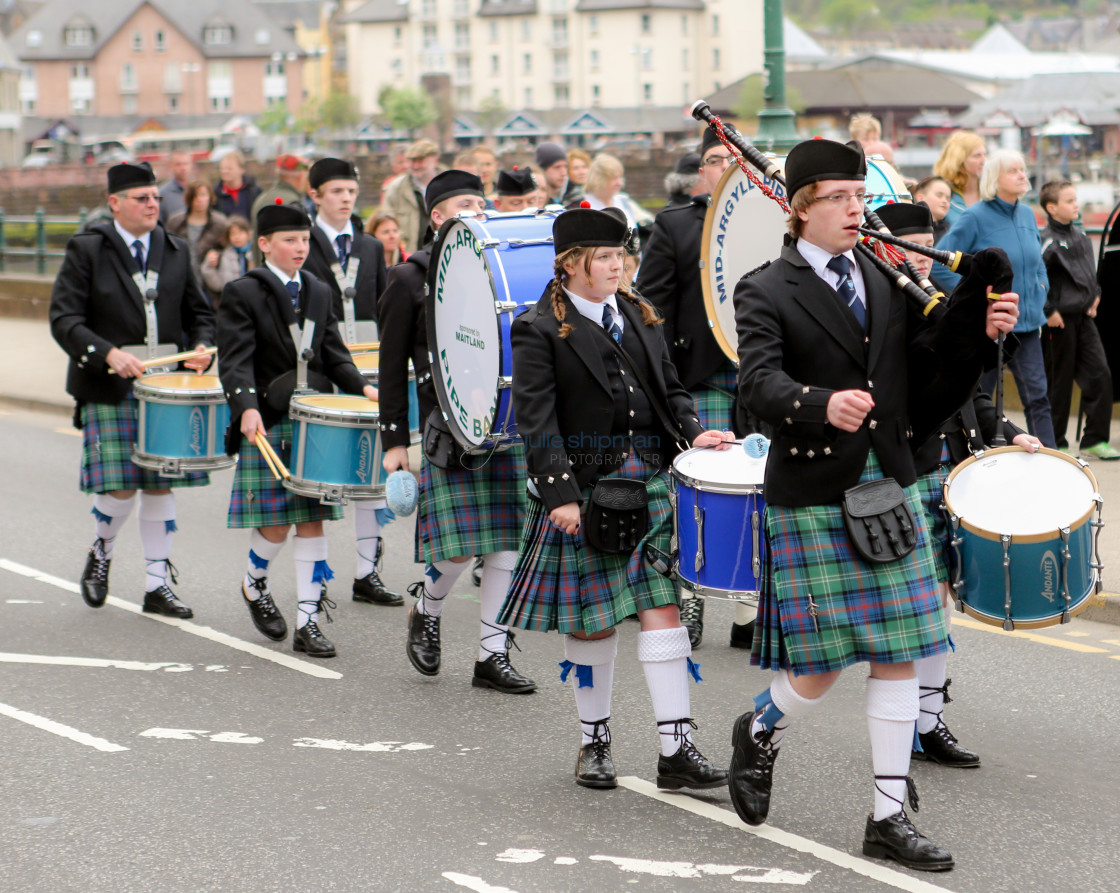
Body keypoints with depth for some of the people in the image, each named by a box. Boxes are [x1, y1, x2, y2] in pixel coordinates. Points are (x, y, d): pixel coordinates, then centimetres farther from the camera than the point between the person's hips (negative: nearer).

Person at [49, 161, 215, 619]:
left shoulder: (176, 252, 12)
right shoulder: (86, 250, -2)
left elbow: (199, 313, 18)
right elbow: (64, 319, -9)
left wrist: (201, 346, -3)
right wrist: (109, 354, -22)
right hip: (109, 390, -4)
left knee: (161, 484, 5)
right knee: (120, 487, -9)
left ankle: (157, 585, 12)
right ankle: (100, 554, 21)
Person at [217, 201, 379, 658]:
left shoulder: (319, 293, 14)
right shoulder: (242, 294, -4)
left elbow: (333, 354, 12)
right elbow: (236, 360, -13)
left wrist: (361, 386, -6)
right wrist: (247, 408, -29)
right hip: (267, 425, -5)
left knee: (312, 520, 2)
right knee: (275, 525, -3)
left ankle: (308, 622, 6)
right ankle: (254, 585, 28)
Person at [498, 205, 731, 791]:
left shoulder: (638, 314, 13)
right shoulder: (540, 329, -5)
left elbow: (669, 389, 17)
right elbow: (536, 419, -10)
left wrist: (692, 433, -3)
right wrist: (560, 494, -18)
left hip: (649, 479, 4)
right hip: (584, 488, -4)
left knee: (661, 608, -4)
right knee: (591, 620, 5)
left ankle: (676, 749, -5)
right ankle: (594, 742, 21)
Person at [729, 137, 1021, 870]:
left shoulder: (889, 282, 11)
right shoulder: (767, 293, -6)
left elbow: (930, 363, 9)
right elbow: (758, 383, -21)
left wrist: (978, 331, -10)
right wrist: (822, 404, -40)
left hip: (891, 490, 5)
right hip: (813, 498, -5)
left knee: (898, 657, 3)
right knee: (821, 668, -2)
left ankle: (891, 817, 9)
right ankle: (759, 735, 31)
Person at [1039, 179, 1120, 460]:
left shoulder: (1081, 237, 12)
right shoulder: (1047, 240, -13)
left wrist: (1095, 297, 17)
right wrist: (1048, 311, -17)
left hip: (1084, 318, 7)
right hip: (1060, 320, -7)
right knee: (1059, 381, 1)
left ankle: (1095, 440, 7)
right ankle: (1055, 444, 11)